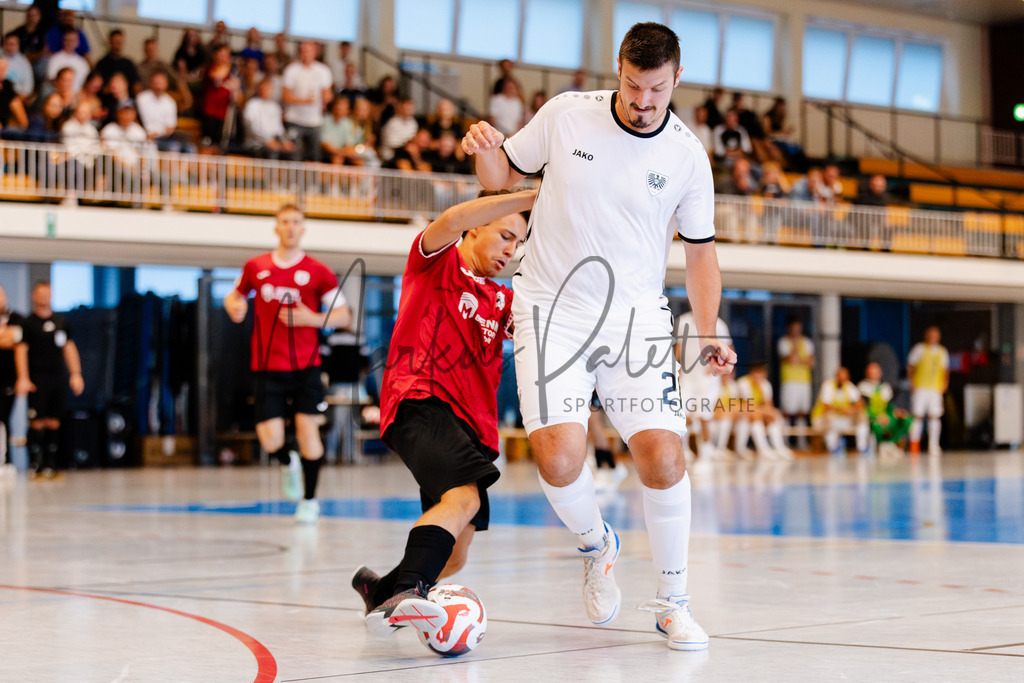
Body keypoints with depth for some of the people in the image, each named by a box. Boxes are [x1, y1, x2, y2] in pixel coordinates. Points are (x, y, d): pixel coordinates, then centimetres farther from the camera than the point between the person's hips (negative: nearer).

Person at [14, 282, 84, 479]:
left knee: (54, 422, 4)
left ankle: (52, 464, 7)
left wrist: (76, 374, 9)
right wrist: (23, 378, -14)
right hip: (38, 379, -4)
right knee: (37, 422, -9)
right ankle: (36, 464, -7)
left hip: (59, 379, 4)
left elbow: (69, 347, 17)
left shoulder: (61, 321, 14)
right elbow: (21, 350, -5)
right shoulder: (28, 323, 1)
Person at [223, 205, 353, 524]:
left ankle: (310, 499, 13)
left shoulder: (317, 271, -1)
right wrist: (235, 306, -2)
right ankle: (289, 464, 29)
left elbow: (344, 315, 0)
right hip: (268, 366, 1)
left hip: (305, 365, -1)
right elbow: (235, 295, 22)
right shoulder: (256, 267, 5)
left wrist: (312, 318, -15)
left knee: (307, 427, -6)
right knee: (269, 438, -8)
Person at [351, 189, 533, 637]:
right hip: (419, 400, -8)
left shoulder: (503, 302, 27)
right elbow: (451, 221, -14)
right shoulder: (438, 261, 8)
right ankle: (405, 593, -48)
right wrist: (531, 197, -18)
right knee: (465, 494, -35)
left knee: (452, 558, 8)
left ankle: (380, 591, 34)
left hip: (472, 424, 8)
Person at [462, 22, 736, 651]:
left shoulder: (688, 156, -2)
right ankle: (597, 545, 17)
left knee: (663, 453, -15)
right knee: (559, 457, -18)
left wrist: (710, 335, -2)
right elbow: (503, 176, 9)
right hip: (552, 310, 0)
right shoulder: (566, 114, -3)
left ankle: (673, 603, 5)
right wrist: (484, 147, -14)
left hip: (636, 315, 1)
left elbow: (701, 252, 9)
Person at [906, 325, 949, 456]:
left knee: (935, 416, -3)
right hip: (920, 387, -3)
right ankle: (914, 445, -1)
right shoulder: (920, 349, 2)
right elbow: (910, 366, 2)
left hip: (936, 388, 3)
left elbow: (945, 370, 20)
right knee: (917, 415, -7)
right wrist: (912, 383, -7)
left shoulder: (942, 351, 14)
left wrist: (945, 382, 3)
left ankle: (933, 445, 0)